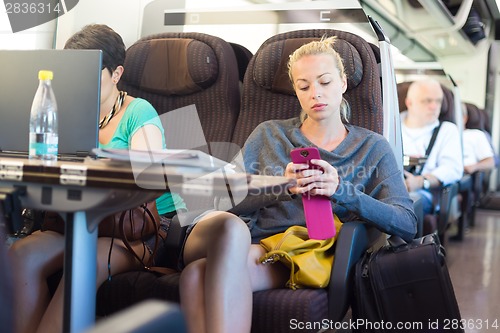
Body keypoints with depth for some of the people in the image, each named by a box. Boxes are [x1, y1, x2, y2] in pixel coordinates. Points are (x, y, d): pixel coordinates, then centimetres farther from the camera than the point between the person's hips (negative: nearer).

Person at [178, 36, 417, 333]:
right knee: (230, 224, -38)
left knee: (199, 275, -35)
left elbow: (408, 225, 1)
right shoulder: (268, 134, 17)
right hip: (235, 243, 2)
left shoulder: (372, 147, 14)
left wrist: (342, 190, -15)